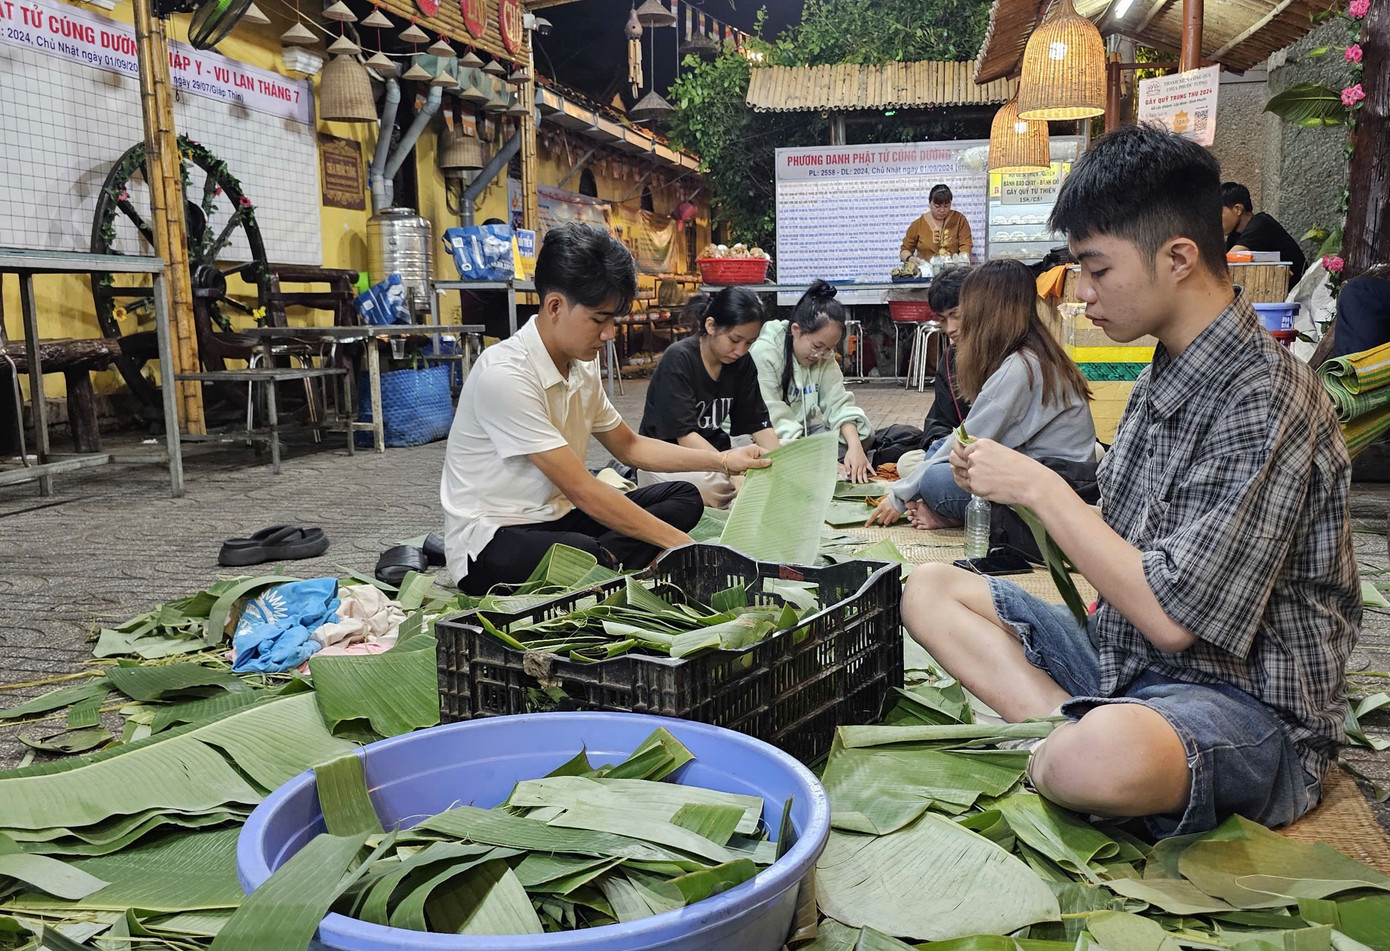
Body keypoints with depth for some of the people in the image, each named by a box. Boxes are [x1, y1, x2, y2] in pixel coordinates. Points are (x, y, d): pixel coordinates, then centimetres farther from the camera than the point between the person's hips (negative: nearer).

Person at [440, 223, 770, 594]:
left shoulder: (581, 364, 5)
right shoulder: (504, 375, -22)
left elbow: (629, 446, 19)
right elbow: (581, 490, -25)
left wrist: (723, 461, 8)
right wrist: (682, 546, -24)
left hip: (553, 517, 10)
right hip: (490, 545, -9)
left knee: (683, 496, 3)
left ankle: (604, 559, -16)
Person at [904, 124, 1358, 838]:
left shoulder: (1264, 403, -21)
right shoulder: (1164, 378, 8)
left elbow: (1172, 616, -24)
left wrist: (1040, 486, -17)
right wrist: (1005, 486, 2)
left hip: (1250, 704, -9)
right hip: (1123, 658, 9)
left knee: (1102, 760, -42)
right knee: (929, 589, 3)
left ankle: (1064, 745, -6)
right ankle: (1074, 733, -16)